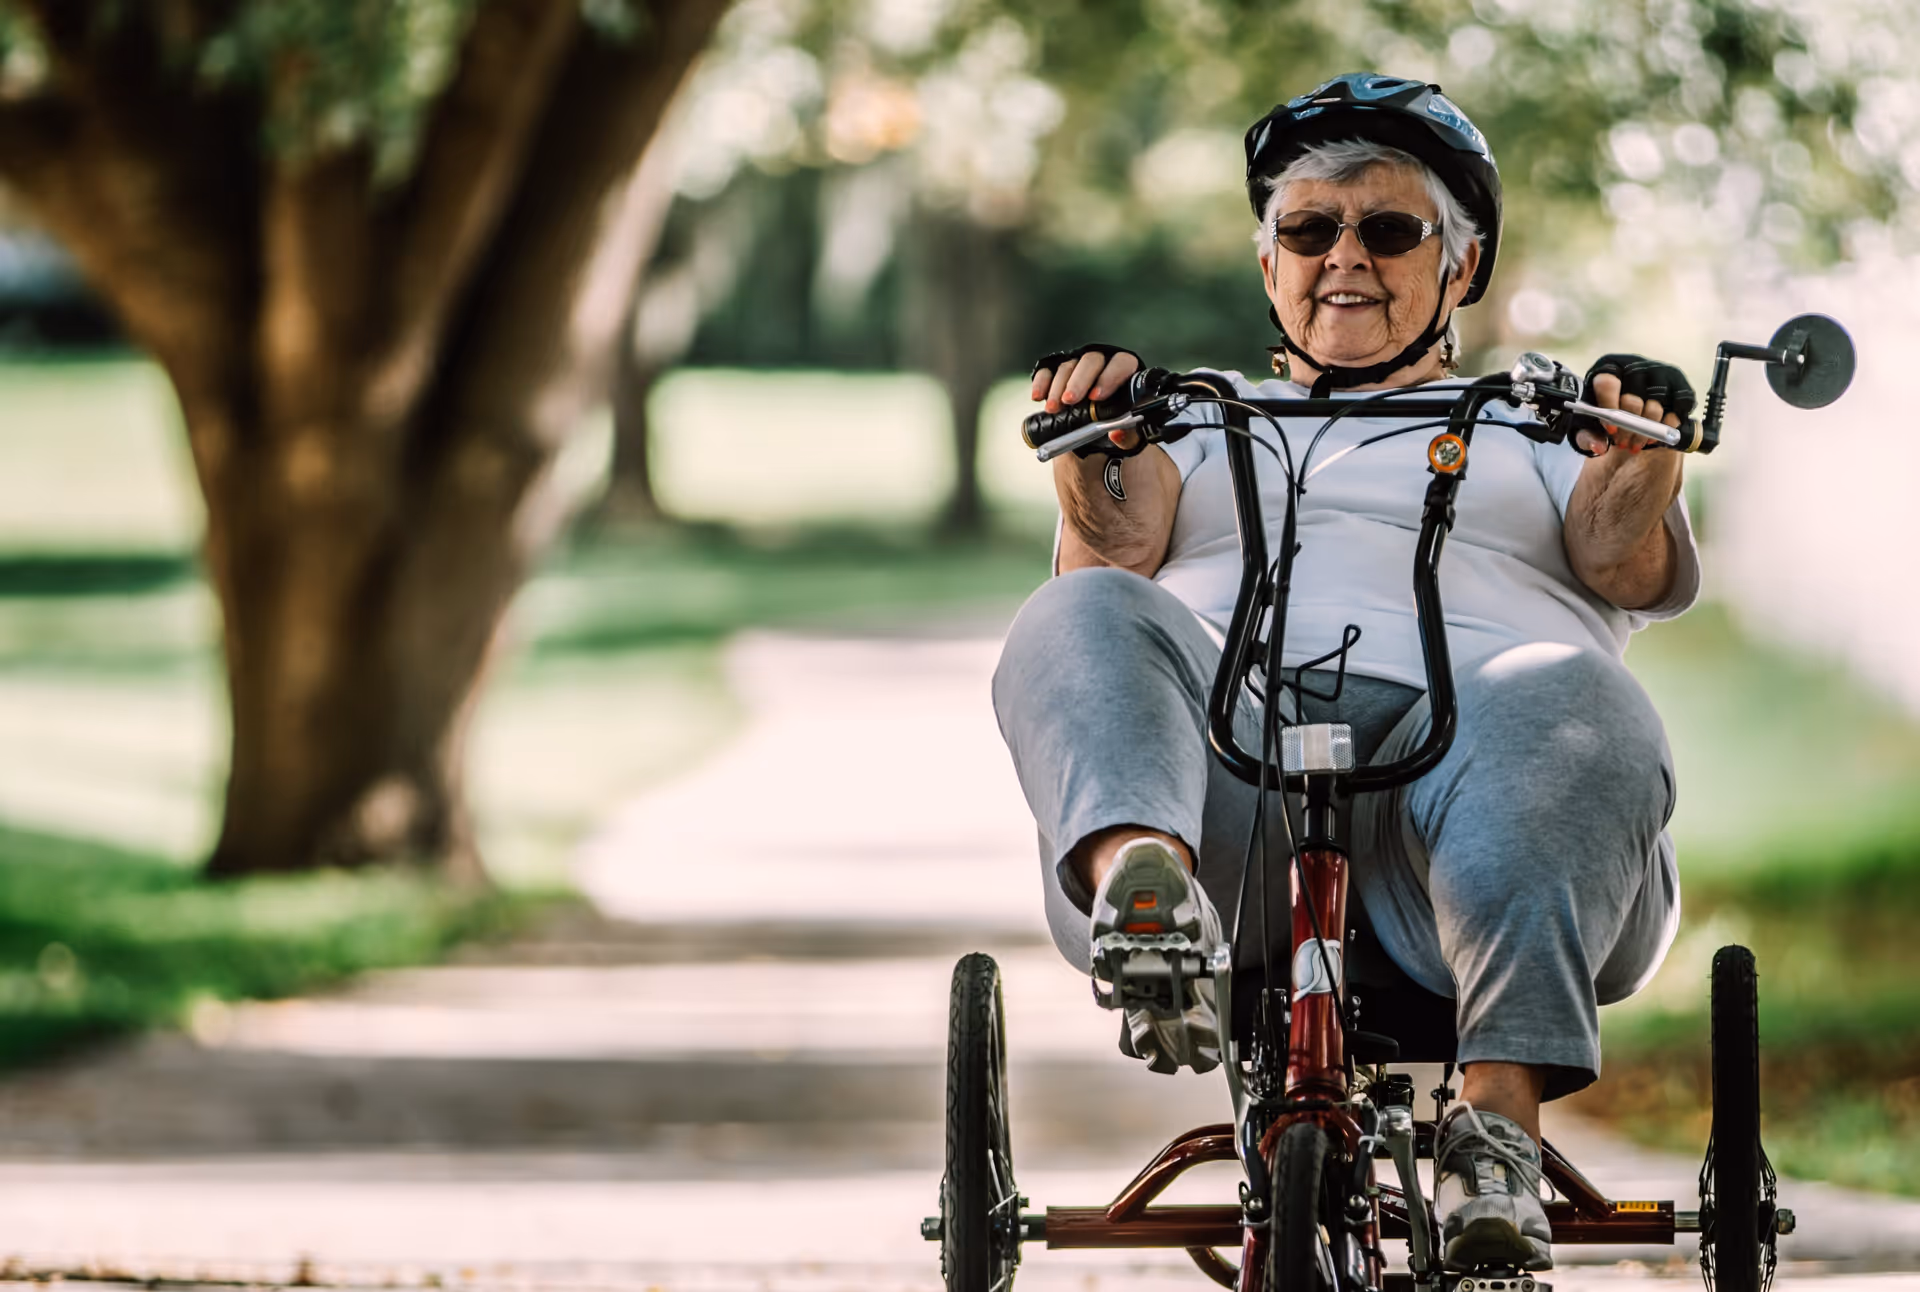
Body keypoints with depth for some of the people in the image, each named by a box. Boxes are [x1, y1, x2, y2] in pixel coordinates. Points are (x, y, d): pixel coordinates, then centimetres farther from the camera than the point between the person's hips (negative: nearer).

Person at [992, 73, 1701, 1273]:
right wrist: (1096, 461, -9)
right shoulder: (1210, 419, 36)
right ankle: (1146, 904, -59)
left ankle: (1501, 1120, -49)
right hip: (1225, 744, 1)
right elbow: (1119, 553, 14)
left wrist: (1642, 457, -13)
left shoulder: (1540, 422, 32)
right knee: (1084, 626, -28)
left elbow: (1630, 566, 10)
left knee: (1563, 702, -35)